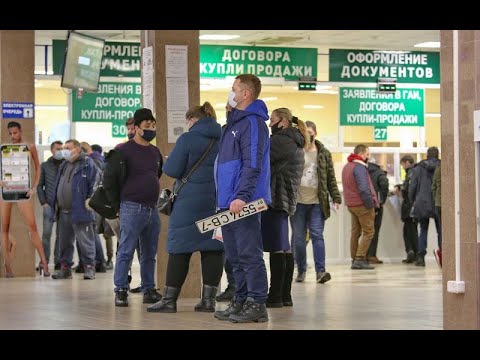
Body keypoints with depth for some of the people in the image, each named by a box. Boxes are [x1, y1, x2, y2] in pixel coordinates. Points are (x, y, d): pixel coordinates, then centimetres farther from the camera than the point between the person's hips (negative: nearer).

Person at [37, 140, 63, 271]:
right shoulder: (45, 166, 8)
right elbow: (39, 185, 7)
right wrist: (43, 202, -3)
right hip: (49, 205, -1)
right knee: (46, 233, -5)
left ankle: (58, 260, 9)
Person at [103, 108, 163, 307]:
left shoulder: (155, 152, 14)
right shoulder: (123, 152, -7)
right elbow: (109, 179, -7)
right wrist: (118, 205, -6)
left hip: (152, 209, 7)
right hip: (132, 208, -7)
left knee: (149, 253, 10)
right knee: (126, 251, -6)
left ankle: (149, 289, 17)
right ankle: (121, 291, -2)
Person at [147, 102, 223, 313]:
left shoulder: (187, 139, -8)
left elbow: (171, 169, -9)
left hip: (190, 202, -4)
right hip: (218, 202, 5)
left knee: (180, 249, 0)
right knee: (213, 249, 5)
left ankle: (169, 299, 3)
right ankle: (208, 299, 5)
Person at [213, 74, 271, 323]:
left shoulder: (253, 123, -10)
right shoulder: (234, 122, 20)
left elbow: (252, 165, -19)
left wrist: (242, 196, -26)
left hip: (244, 202, -10)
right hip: (228, 203, 10)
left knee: (249, 254, -8)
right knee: (235, 256, 13)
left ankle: (257, 305, -5)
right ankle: (241, 301, 20)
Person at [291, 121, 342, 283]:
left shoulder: (324, 154, 8)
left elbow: (331, 179, 9)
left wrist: (336, 198, 0)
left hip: (317, 203, 0)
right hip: (298, 202, 0)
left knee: (317, 236, -7)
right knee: (298, 238, 5)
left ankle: (320, 270, -12)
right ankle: (301, 271, 14)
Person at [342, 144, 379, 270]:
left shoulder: (347, 167, 16)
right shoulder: (360, 167, -15)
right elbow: (363, 188, -23)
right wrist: (371, 204, -16)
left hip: (351, 204, 9)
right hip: (362, 204, -9)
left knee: (355, 232, 13)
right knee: (368, 232, -6)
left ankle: (354, 260, 13)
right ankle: (360, 259, -13)